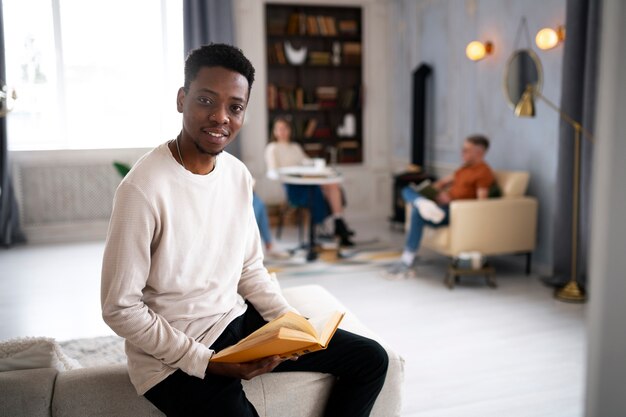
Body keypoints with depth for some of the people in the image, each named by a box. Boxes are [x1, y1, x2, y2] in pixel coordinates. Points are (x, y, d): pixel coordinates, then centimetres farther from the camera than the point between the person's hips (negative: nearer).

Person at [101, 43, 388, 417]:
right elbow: (120, 308, -17)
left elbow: (250, 270, 10)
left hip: (239, 321, 7)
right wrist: (205, 362, -20)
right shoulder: (144, 189, -22)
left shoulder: (238, 174, 1)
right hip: (174, 355, -6)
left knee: (370, 359, 6)